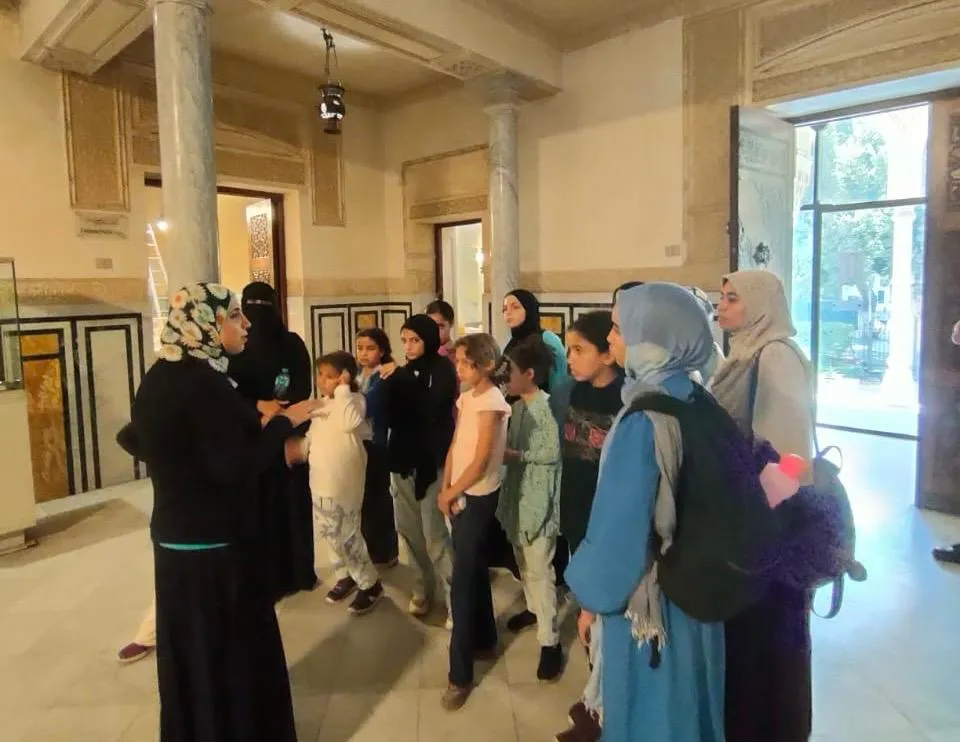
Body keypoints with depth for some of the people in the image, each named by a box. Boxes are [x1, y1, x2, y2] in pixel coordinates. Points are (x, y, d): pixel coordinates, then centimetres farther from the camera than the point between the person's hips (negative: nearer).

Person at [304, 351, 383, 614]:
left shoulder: (354, 400, -14)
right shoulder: (321, 403, 10)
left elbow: (349, 423, -36)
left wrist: (342, 389, -27)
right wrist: (303, 447, 6)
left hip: (344, 482, -8)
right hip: (321, 480, 8)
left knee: (345, 535, -2)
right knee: (329, 533, 16)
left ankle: (370, 583, 15)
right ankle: (345, 576, 34)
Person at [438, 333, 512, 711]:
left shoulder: (491, 403, -18)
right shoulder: (466, 398, 6)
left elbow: (480, 462, -19)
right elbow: (455, 446, 7)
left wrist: (450, 493, -10)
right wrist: (446, 489, -2)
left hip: (478, 497, -8)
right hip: (460, 495, 8)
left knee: (462, 581, -3)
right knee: (474, 571, 19)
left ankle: (460, 674, 7)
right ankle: (484, 640, 37)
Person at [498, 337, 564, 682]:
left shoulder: (546, 406, -16)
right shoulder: (517, 406, 9)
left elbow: (553, 452, -19)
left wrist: (515, 455, -17)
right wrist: (504, 452, 0)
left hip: (539, 498, -8)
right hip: (518, 493, 8)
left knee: (540, 569, -5)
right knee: (522, 560, 21)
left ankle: (550, 642, 3)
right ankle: (533, 609, 41)